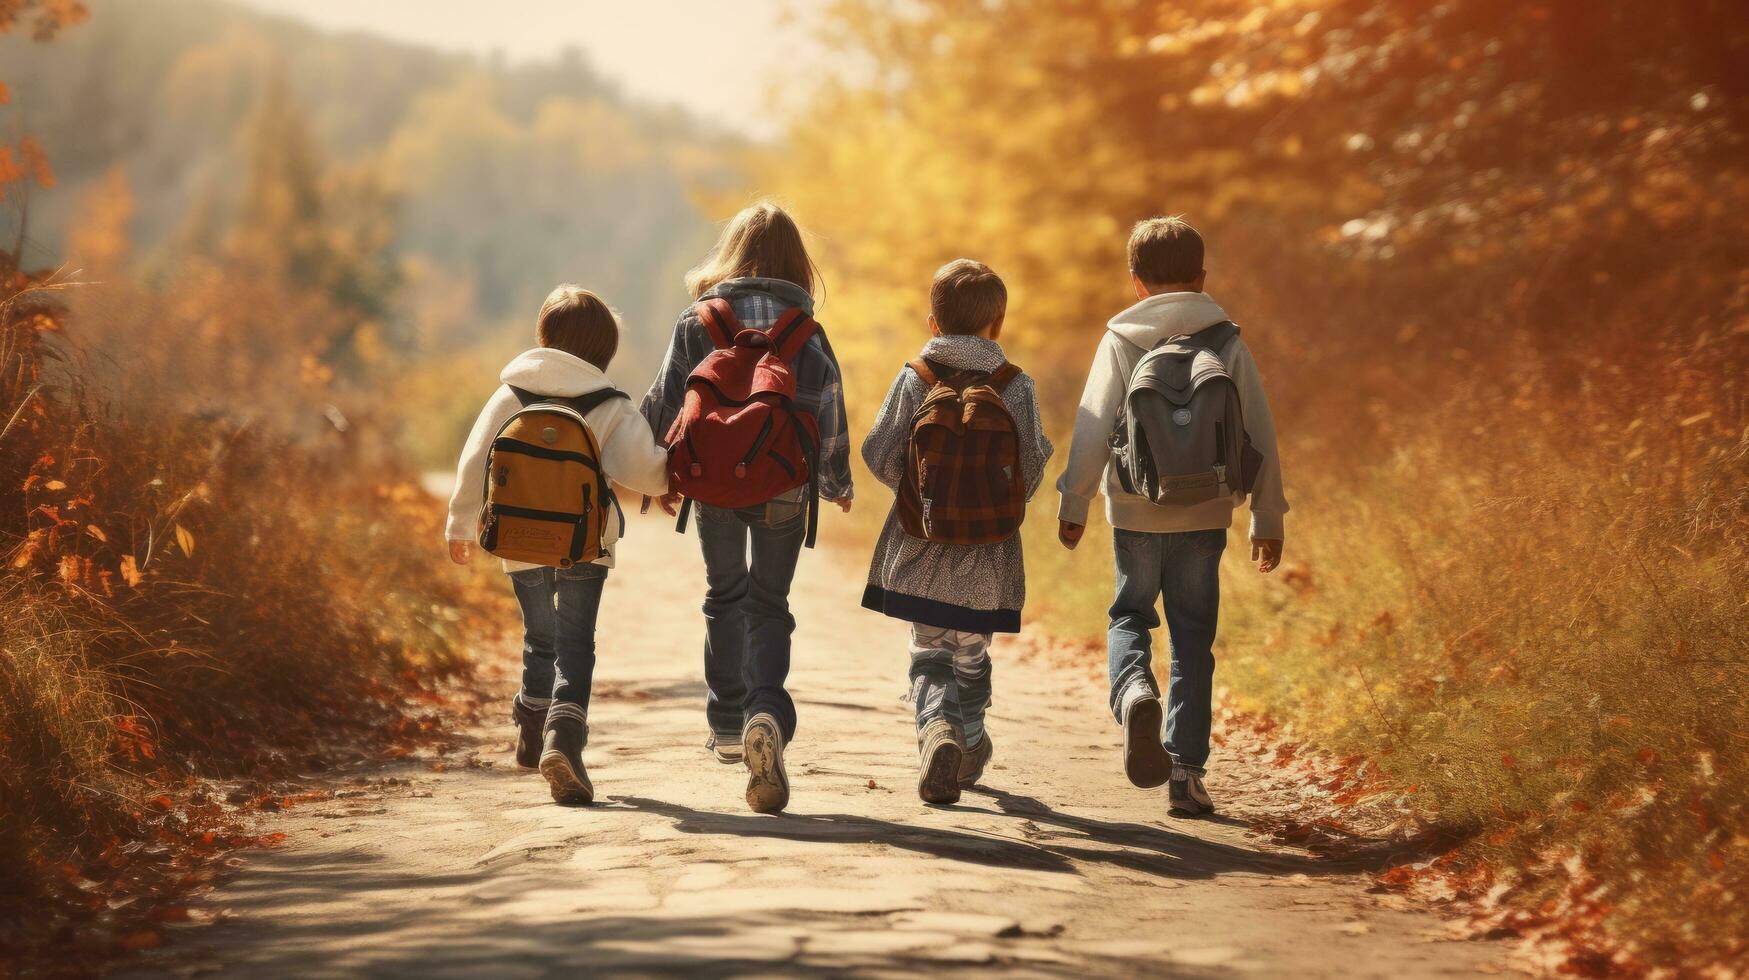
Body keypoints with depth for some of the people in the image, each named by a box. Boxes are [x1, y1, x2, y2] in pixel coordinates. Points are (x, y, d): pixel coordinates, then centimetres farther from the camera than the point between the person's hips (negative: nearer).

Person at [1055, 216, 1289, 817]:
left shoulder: (1119, 342, -3)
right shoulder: (1228, 344, 1)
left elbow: (1092, 428, -7)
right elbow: (1260, 436, 2)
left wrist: (1073, 504, 3)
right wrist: (1268, 519, 10)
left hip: (1135, 514, -1)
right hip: (1204, 518, 1)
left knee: (1129, 616, 18)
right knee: (1192, 640, 10)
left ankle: (1134, 689, -15)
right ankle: (1185, 772, 6)